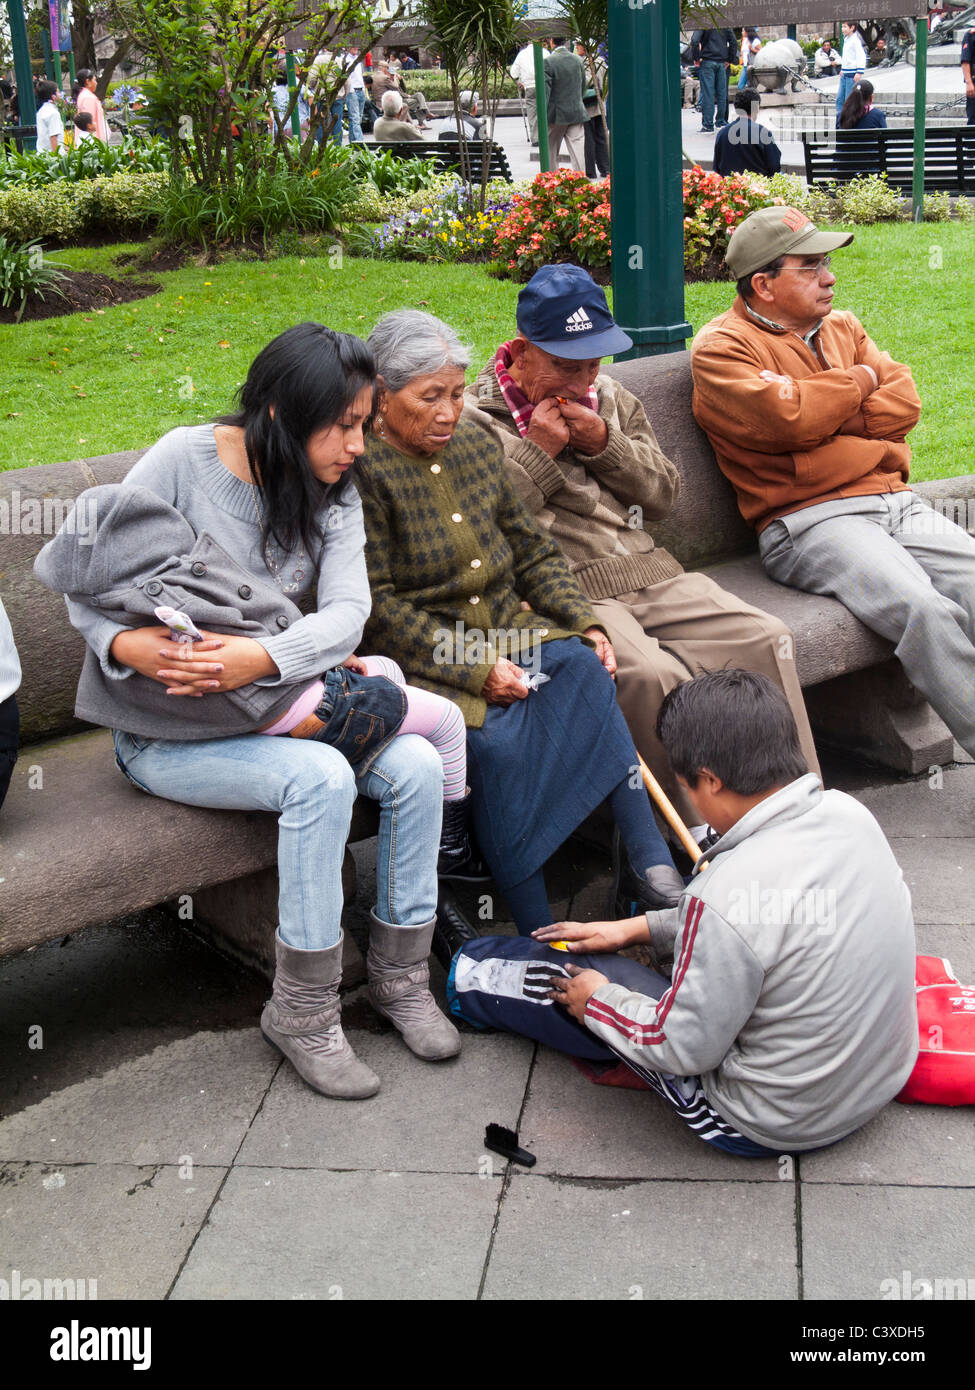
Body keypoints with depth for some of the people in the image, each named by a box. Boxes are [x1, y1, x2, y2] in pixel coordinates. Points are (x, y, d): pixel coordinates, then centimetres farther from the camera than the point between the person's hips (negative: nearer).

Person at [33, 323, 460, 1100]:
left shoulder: (334, 496, 6)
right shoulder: (184, 460, -10)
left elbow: (347, 611, -10)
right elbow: (87, 584, -9)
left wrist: (262, 658, -30)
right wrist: (126, 644, -31)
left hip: (278, 706, 6)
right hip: (168, 733, -5)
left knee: (417, 765, -17)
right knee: (319, 777, -31)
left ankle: (400, 976, 2)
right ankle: (303, 1012, -16)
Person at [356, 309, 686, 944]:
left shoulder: (476, 442, 12)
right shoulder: (362, 469, -9)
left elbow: (533, 551, 17)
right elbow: (377, 606, -14)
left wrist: (585, 621, 0)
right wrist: (473, 672, -20)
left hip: (508, 629, 6)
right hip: (422, 653, -5)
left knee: (582, 666, -25)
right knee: (493, 738, -31)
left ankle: (649, 862, -26)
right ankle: (540, 937, -26)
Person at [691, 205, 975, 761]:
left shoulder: (843, 328, 25)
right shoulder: (722, 348, 3)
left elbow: (904, 401, 12)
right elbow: (785, 418, -15)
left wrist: (825, 421, -2)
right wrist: (859, 380, 4)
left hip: (894, 501, 7)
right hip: (810, 521, -6)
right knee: (924, 608, -30)